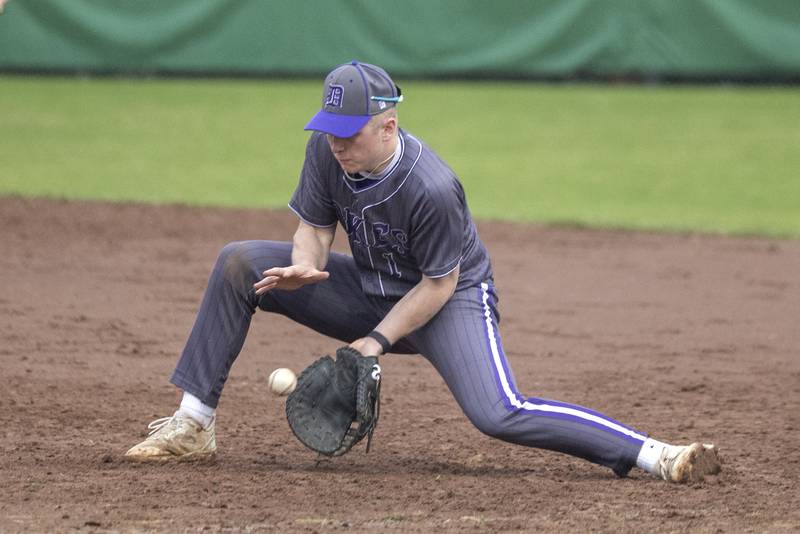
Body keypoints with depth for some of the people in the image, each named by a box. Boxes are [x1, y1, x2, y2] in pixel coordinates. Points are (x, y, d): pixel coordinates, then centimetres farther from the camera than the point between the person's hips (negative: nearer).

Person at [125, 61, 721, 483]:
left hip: (453, 299, -7)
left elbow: (440, 285, -22)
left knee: (499, 414, -30)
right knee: (240, 263, -8)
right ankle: (194, 424, -2)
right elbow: (315, 226, -2)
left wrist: (376, 341, -23)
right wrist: (306, 266, -25)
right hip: (369, 290, 7)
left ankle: (655, 456, -28)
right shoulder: (327, 150, -16)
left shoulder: (431, 188, -33)